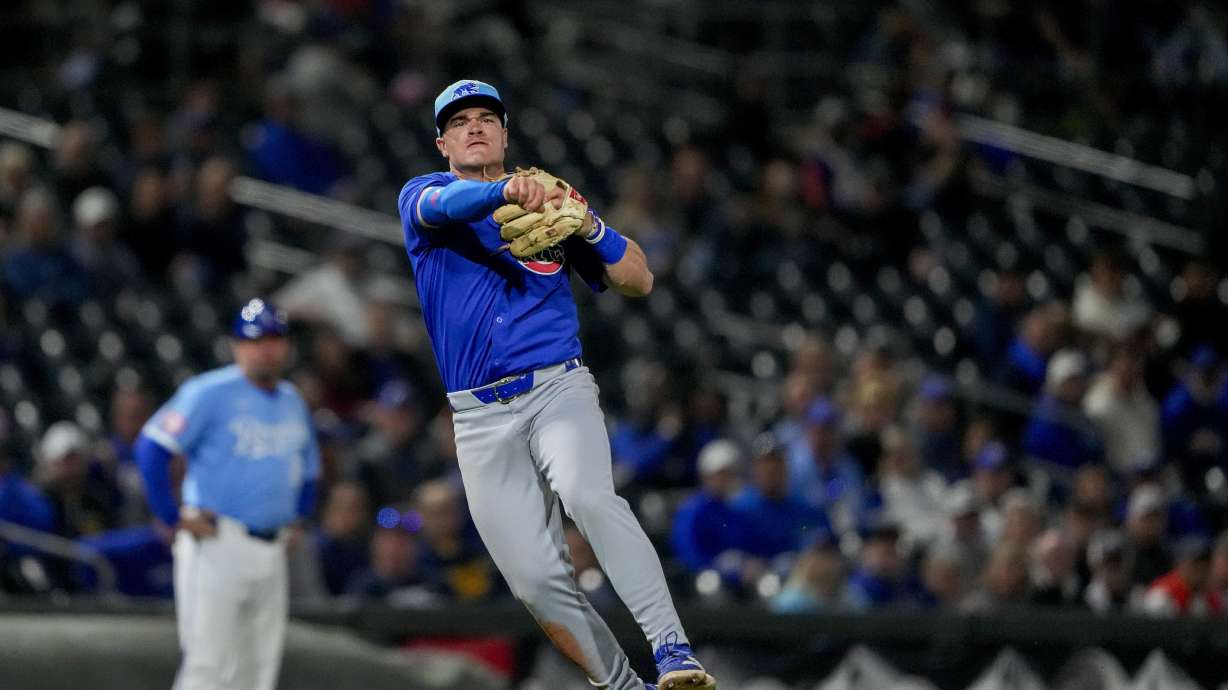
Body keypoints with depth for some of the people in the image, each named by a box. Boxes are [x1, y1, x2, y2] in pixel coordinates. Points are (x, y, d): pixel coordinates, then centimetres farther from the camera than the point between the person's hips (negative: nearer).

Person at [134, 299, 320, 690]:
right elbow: (151, 446, -13)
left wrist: (297, 518, 16)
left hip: (271, 551, 7)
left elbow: (307, 470, 30)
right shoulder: (210, 393, -7)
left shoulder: (293, 403, 15)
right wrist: (173, 518, -14)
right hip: (218, 543, -7)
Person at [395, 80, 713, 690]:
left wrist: (588, 226, -8)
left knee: (587, 495, -31)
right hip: (480, 417, 1)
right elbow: (445, 205, -17)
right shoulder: (423, 198, 10)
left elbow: (637, 280, 12)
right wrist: (506, 191, -39)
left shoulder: (551, 203, 15)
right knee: (536, 581, -5)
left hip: (557, 388, -1)